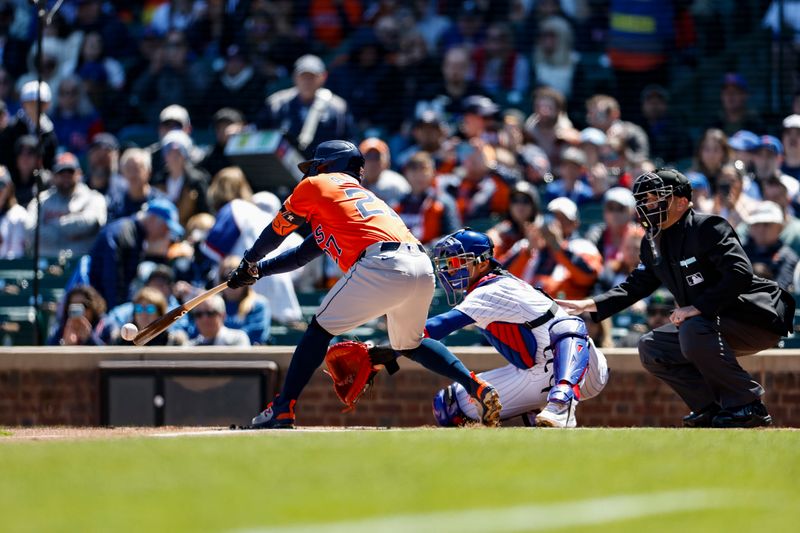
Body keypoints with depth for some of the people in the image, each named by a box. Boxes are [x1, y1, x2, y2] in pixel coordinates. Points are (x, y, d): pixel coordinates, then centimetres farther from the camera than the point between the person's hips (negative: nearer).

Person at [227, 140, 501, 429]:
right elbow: (303, 254, 42)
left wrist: (249, 263, 43)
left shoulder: (315, 186, 16)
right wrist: (258, 271, 38)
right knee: (410, 344, 28)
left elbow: (276, 231, 26)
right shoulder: (360, 192, 38)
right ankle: (477, 387, 12)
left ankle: (283, 410, 2)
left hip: (383, 264, -8)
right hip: (423, 266, 8)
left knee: (320, 327, 5)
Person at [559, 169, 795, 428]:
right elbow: (636, 285, 18)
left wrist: (696, 307, -30)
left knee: (693, 332, -33)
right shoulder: (654, 242, 9)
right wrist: (590, 305, 5)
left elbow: (740, 274, -28)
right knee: (651, 347, 4)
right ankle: (712, 407, 2)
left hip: (758, 319, -10)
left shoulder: (708, 228, -18)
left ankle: (747, 406, -21)